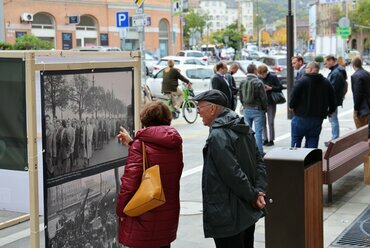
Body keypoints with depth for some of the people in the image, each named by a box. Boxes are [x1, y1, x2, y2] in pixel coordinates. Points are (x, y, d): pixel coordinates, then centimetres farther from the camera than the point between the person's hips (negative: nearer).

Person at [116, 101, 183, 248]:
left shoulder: (140, 145, -15)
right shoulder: (175, 144, 4)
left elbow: (129, 182, -20)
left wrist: (120, 210, -7)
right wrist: (132, 143, 24)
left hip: (144, 219, -6)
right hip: (168, 217, 6)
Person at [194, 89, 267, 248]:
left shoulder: (218, 136, -21)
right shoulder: (243, 129, 8)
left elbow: (233, 174, -24)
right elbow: (259, 161, 10)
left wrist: (253, 196, -12)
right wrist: (260, 191, 1)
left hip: (228, 216, -9)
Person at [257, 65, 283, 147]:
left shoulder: (273, 78, -6)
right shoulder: (259, 78, 4)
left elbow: (280, 87, -7)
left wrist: (270, 88, -18)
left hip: (271, 103, -4)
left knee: (271, 122, 1)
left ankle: (271, 140, 10)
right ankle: (265, 139, 18)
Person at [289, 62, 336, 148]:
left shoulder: (302, 81, -10)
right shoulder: (326, 83, 7)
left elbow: (294, 95, -14)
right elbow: (332, 98, 11)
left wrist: (291, 106, 3)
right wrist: (331, 110, 24)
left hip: (301, 118, -5)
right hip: (318, 117, 5)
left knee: (296, 141, 6)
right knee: (313, 142, 11)